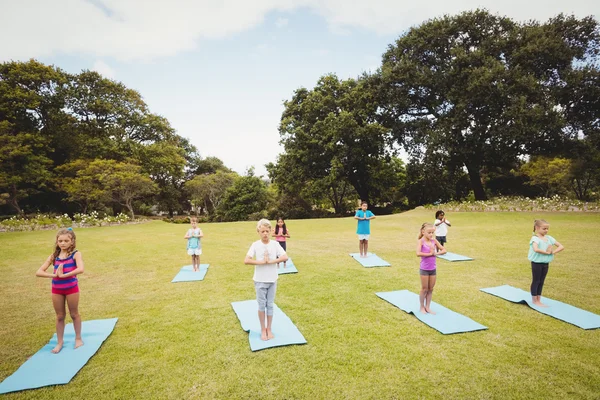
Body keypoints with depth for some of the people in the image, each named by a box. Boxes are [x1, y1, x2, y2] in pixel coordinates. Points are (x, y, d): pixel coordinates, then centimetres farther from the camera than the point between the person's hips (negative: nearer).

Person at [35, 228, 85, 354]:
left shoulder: (75, 254, -11)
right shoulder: (53, 256, 0)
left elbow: (80, 269, -29)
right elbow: (38, 272, -4)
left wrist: (63, 275, -27)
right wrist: (54, 275, -18)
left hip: (71, 288, -3)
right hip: (56, 289, 3)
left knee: (74, 314, 12)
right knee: (60, 316, 15)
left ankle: (78, 338, 29)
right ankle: (60, 342, 29)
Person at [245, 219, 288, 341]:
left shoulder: (275, 244, -6)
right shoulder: (255, 245, -10)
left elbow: (285, 257, -14)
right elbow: (246, 261, -18)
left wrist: (271, 261, -21)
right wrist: (262, 262, -21)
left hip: (272, 280, 1)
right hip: (260, 280, -1)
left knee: (270, 305, 11)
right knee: (262, 305, 9)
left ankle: (269, 329, 26)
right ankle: (263, 329, 24)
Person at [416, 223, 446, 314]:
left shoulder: (434, 240, 0)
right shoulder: (420, 241, -14)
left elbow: (444, 250, 3)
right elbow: (418, 253, -29)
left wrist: (435, 253, -14)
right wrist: (430, 253, -21)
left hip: (433, 269, 5)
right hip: (424, 269, -5)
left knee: (431, 289, 12)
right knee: (424, 289, 6)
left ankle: (428, 307, 25)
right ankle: (422, 307, 23)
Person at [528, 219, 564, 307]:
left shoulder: (549, 238, 5)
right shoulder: (535, 238, -16)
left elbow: (561, 247, 3)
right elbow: (536, 249, -34)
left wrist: (553, 252, -12)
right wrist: (546, 252, -22)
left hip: (546, 263, 6)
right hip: (536, 263, -6)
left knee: (541, 282, 13)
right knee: (536, 281, 4)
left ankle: (539, 301, 23)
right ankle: (534, 301, 15)